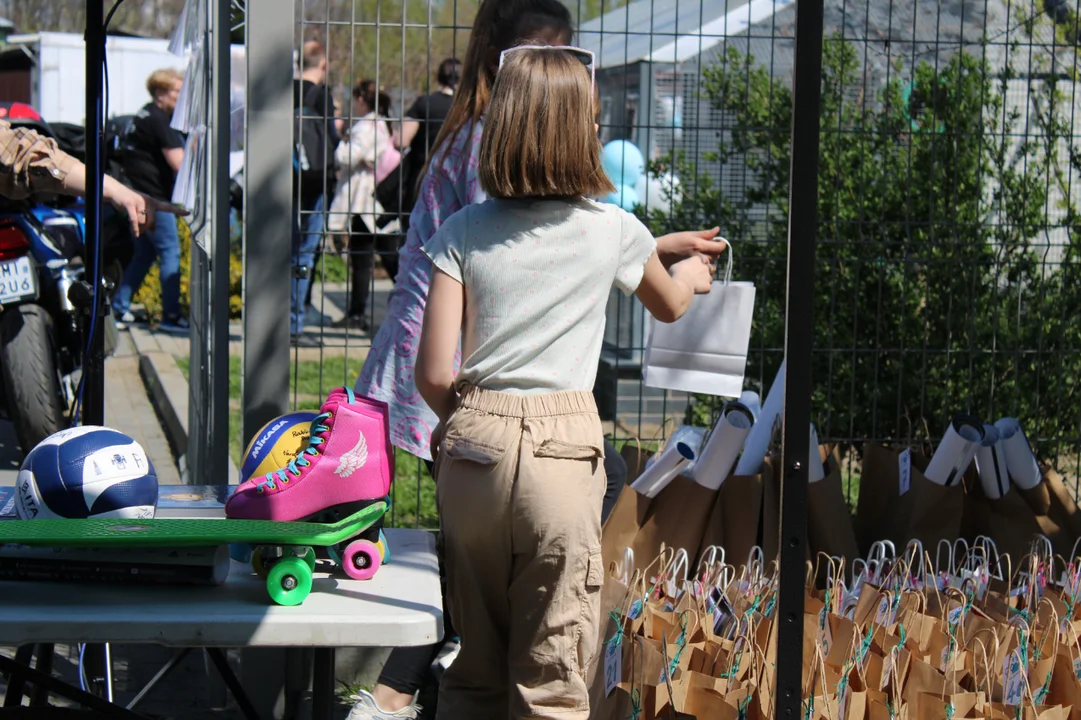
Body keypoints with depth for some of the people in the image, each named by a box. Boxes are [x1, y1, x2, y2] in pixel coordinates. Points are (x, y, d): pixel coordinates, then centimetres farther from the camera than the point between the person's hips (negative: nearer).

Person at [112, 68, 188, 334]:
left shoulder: (145, 116, 17)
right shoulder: (158, 120, -15)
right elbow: (178, 163, -22)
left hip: (139, 195, 10)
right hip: (153, 197, -10)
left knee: (144, 254, 16)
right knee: (170, 253, -6)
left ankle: (119, 309, 18)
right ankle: (171, 315, -6)